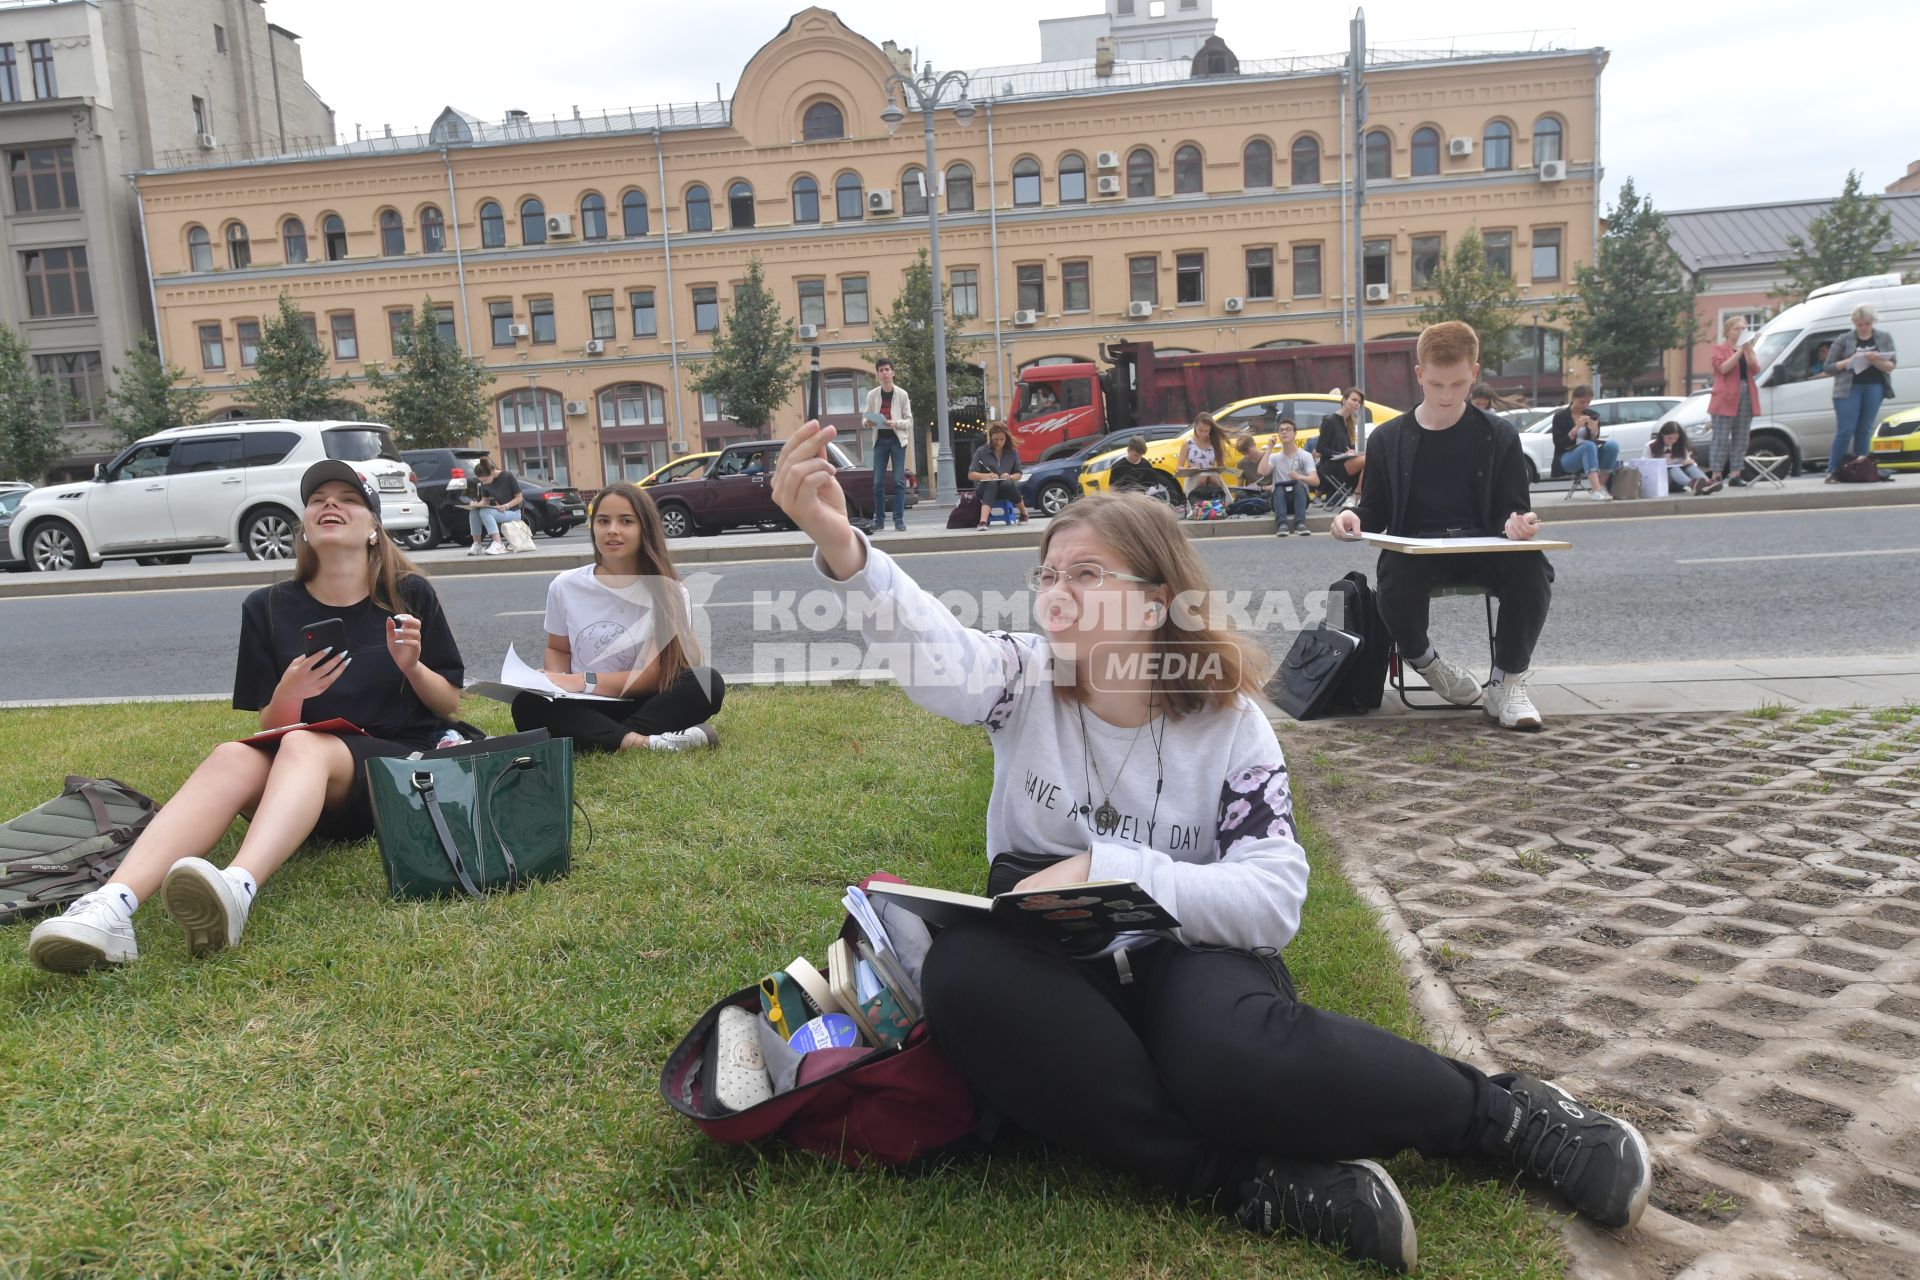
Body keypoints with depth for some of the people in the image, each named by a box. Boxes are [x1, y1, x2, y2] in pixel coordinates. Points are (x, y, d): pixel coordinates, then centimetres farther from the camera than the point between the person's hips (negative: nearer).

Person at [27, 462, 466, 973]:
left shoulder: (410, 595, 5)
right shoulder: (269, 608, 9)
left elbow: (450, 705, 9)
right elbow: (270, 728, 10)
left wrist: (411, 666, -11)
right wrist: (288, 695, -13)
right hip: (303, 778, 3)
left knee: (303, 744, -34)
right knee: (231, 758, -30)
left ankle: (237, 891, -62)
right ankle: (110, 906, -51)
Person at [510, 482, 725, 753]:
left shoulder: (669, 592, -6)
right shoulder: (564, 587, 0)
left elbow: (658, 674, -10)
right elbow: (558, 649, 15)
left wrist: (585, 682, -18)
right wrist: (557, 681, -8)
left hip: (647, 706, -2)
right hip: (588, 711, 2)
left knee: (707, 682, -29)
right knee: (528, 705, -29)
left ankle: (601, 741, -30)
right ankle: (645, 743, -38)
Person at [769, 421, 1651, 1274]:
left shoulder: (1229, 722, -8)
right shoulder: (1024, 682, -6)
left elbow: (1275, 898, -16)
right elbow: (929, 646, -29)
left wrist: (1103, 869, -26)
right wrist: (843, 550, -50)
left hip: (1188, 951, -2)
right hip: (1054, 960, 2)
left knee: (1234, 1058, -38)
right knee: (962, 975, -34)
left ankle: (1507, 1112, -8)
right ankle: (1257, 1182, -27)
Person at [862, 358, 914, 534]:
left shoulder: (902, 394, 0)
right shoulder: (872, 394, 4)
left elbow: (909, 420, 1)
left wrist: (896, 423, -18)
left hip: (898, 440, -2)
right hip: (880, 440, 2)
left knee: (899, 481, -5)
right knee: (878, 482, 0)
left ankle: (899, 519, -4)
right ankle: (879, 519, 7)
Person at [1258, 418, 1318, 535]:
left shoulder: (1305, 456, 2)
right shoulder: (1274, 457, 10)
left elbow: (1316, 481, -11)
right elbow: (1262, 472, -12)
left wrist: (1299, 477, -32)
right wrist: (1269, 449, -7)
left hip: (1299, 498, -1)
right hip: (1280, 499, 1)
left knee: (1299, 485, -33)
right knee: (1279, 487, -32)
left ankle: (1300, 523, -45)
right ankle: (1281, 524, -51)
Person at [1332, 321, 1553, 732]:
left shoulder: (1499, 435, 9)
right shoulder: (1389, 439, 9)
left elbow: (1511, 510, 8)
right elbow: (1375, 512, 12)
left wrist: (1516, 523, -17)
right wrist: (1355, 519, -12)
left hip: (1482, 546, 1)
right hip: (1415, 552, 0)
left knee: (1532, 570, -33)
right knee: (1395, 582, -37)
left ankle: (1508, 682, -10)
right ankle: (1426, 663, -3)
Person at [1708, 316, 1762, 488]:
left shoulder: (1747, 348, 18)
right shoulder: (1719, 348, 1)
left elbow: (1756, 369, 5)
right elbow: (1723, 367, -15)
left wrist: (1749, 351, -7)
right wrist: (1739, 351, -18)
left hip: (1746, 397, 6)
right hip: (1726, 398, -6)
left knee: (1741, 439, 5)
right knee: (1721, 439, -8)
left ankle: (1735, 474, 8)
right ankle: (1716, 475, -7)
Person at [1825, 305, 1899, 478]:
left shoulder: (1884, 338, 8)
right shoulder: (1845, 340, 3)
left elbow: (1891, 366, 4)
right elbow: (1829, 365, 2)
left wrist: (1876, 361, -16)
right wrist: (1850, 360, -13)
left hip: (1874, 387, 2)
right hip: (1849, 388, -2)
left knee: (1864, 430, 5)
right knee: (1846, 430, -8)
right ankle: (1832, 471, -5)